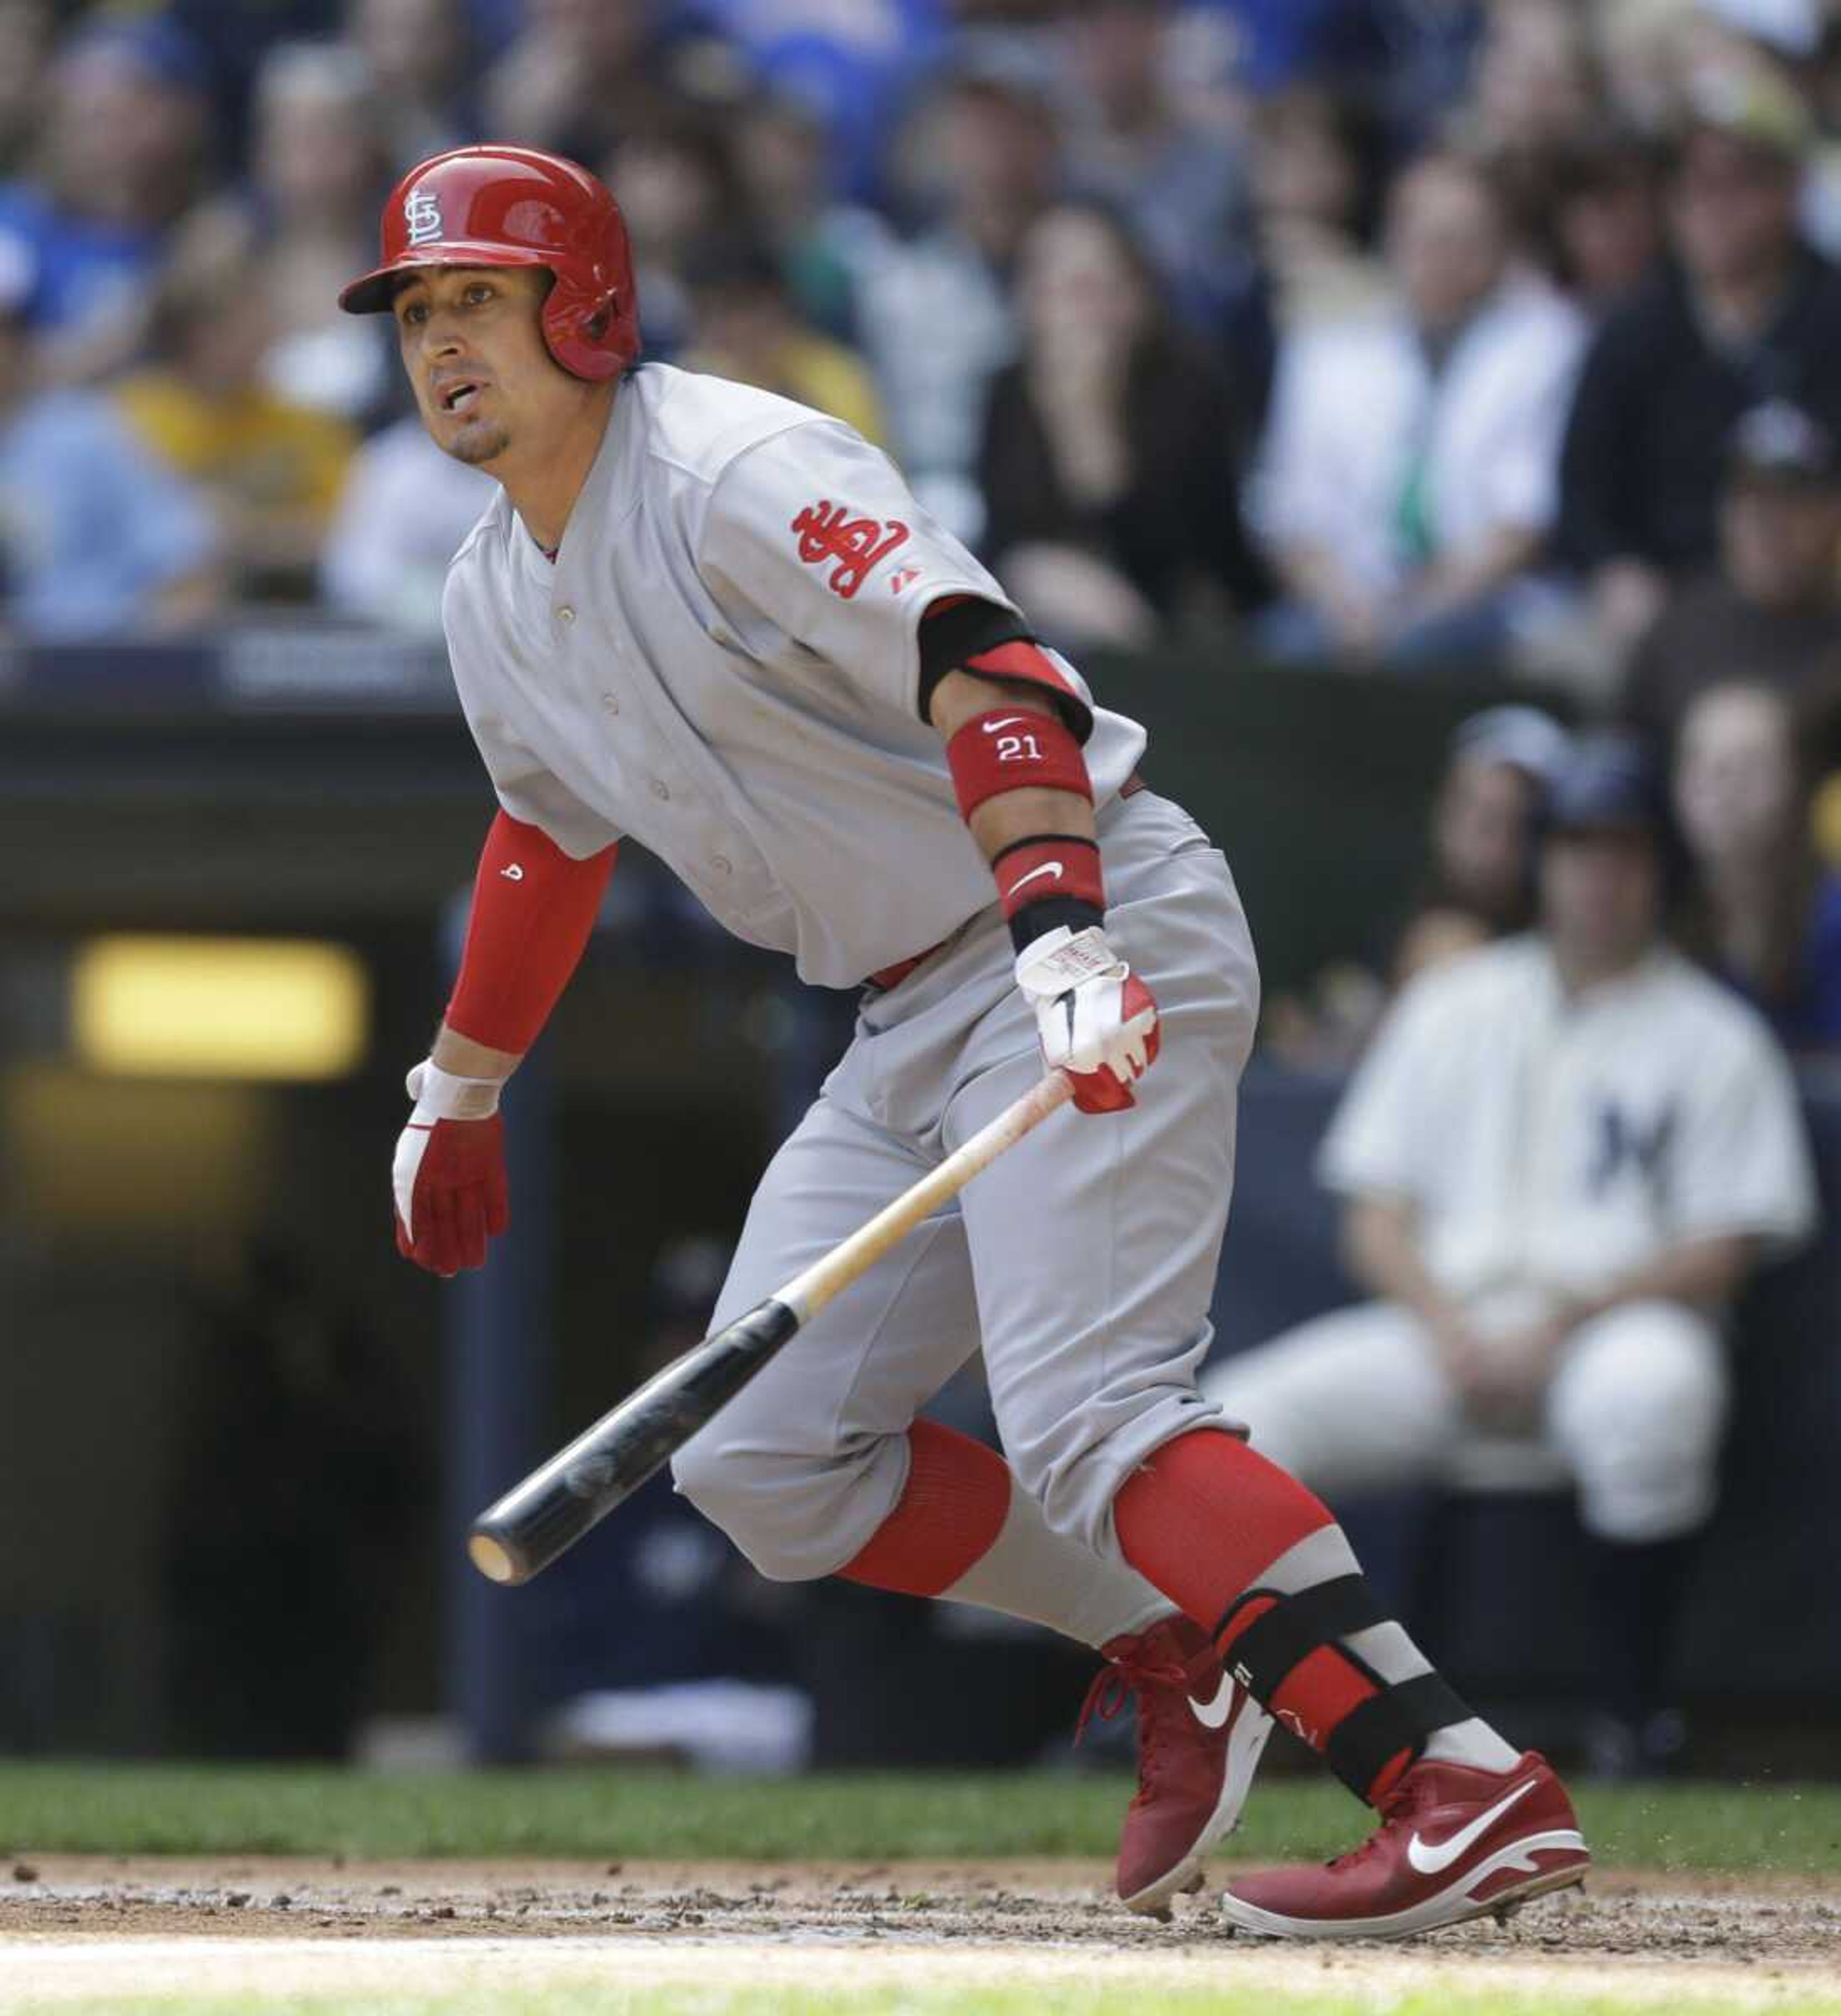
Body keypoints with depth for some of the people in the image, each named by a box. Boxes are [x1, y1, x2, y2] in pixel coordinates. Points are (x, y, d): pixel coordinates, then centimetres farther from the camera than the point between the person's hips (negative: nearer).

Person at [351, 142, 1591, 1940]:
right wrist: (460, 1092, 40)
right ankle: (1179, 1659, 10)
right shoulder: (494, 606, 12)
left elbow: (975, 660, -30)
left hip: (1105, 944, -9)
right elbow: (551, 831, 32)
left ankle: (1470, 1789, -34)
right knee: (758, 1461, 4)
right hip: (914, 1020, 9)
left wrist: (1056, 925, -45)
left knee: (1084, 1416, -26)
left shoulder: (731, 475, -16)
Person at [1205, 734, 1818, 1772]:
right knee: (1240, 1418, -22)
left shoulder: (1716, 1040, 8)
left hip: (1616, 1324, -3)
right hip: (1439, 1325, 3)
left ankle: (1636, 1718, -30)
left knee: (1651, 1394, -41)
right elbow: (1375, 1218, 12)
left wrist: (1568, 1320, -15)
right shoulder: (1451, 1010, 17)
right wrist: (1449, 1333, -8)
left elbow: (1721, 1254, -1)